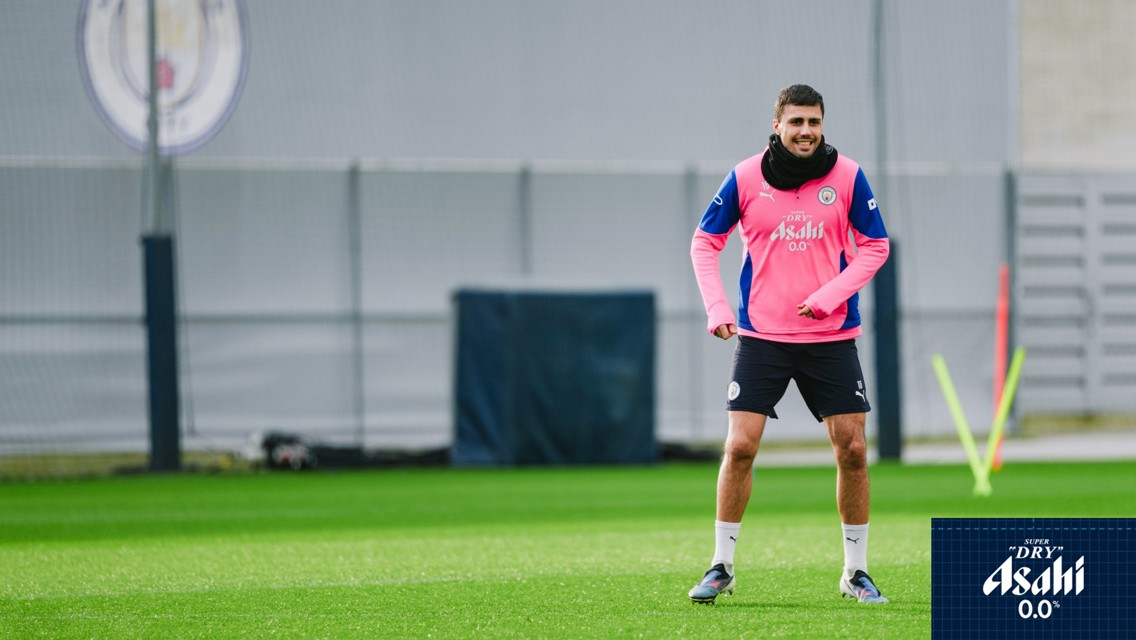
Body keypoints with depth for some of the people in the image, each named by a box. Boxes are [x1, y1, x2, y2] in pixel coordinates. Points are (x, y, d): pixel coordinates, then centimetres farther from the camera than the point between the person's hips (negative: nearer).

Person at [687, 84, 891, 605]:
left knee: (851, 450, -1)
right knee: (739, 448, -9)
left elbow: (875, 245, 4)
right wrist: (716, 307, -5)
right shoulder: (746, 177, -3)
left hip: (831, 337, 1)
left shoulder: (847, 176, -3)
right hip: (761, 336, -1)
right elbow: (705, 241, 7)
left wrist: (829, 296, -10)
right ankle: (721, 566, 4)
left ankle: (856, 571, 13)